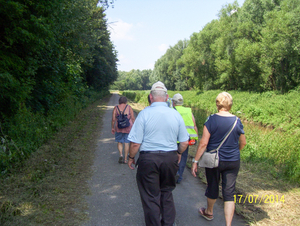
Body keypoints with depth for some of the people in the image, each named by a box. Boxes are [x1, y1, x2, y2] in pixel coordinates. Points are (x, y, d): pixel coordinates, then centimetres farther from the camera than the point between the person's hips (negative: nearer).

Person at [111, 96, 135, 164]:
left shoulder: (116, 108, 1)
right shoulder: (129, 107, 1)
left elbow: (113, 119, -2)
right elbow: (133, 118, -1)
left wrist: (112, 128, 6)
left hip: (119, 127, 0)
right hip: (128, 127, 0)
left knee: (119, 142, 14)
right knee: (126, 143, 8)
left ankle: (121, 155, -6)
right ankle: (125, 159, 11)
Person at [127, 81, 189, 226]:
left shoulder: (144, 113, -12)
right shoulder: (176, 114, -1)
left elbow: (135, 143, -13)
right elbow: (184, 142, 4)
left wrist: (131, 157, 5)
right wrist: (178, 153, 23)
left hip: (148, 159, -4)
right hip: (170, 158, 4)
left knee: (151, 197, 11)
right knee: (167, 192, 23)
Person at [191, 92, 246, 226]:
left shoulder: (212, 120, -13)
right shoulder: (237, 121, -3)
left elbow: (203, 143, -16)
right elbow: (243, 143, 10)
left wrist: (195, 161, -10)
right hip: (233, 162, 2)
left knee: (213, 187, 19)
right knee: (229, 193, 7)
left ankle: (209, 212, 44)